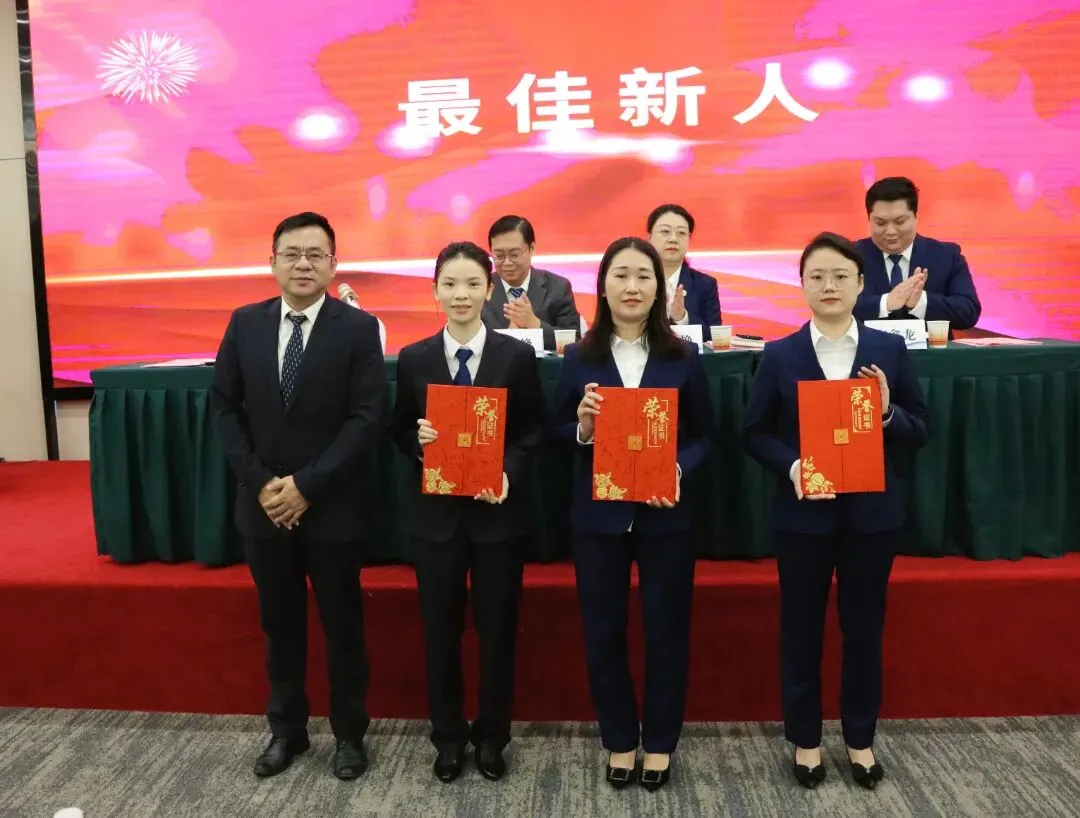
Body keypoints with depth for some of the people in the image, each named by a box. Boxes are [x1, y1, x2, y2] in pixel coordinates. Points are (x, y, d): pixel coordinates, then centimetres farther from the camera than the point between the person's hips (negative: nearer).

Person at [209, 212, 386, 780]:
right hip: (262, 503, 3)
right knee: (279, 624, 16)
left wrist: (306, 485, -16)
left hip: (331, 506, -3)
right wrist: (259, 482, -8)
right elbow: (224, 407, 3)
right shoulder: (245, 324, 3)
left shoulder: (358, 328, -7)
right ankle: (287, 729, 33)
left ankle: (349, 733, 27)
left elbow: (368, 418, -13)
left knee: (342, 625, 10)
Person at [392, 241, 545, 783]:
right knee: (440, 629, 11)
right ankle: (447, 737, 30)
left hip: (498, 511, -1)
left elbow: (533, 430, 0)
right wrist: (417, 440, -16)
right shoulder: (414, 359, 0)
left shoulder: (517, 356, -3)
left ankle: (491, 737, 30)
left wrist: (509, 473, -16)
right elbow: (399, 430, 7)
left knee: (496, 628, 10)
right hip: (434, 511, 1)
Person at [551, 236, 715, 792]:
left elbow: (704, 436, 2)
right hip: (598, 514, 1)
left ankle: (659, 742, 31)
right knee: (603, 633, 10)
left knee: (666, 631, 10)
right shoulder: (580, 358, -1)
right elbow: (557, 432, 4)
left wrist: (679, 470, -17)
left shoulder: (682, 358, -1)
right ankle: (619, 740, 31)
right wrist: (582, 427, -18)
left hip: (666, 513, 0)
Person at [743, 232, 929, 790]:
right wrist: (790, 465, -17)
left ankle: (860, 737, 33)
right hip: (802, 514, -1)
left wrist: (888, 414, -16)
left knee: (864, 627, 13)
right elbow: (755, 434, 0)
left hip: (871, 513, 1)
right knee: (801, 627, 10)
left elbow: (920, 432, 4)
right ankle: (805, 739, 28)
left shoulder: (889, 350, 1)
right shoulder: (780, 355, -2)